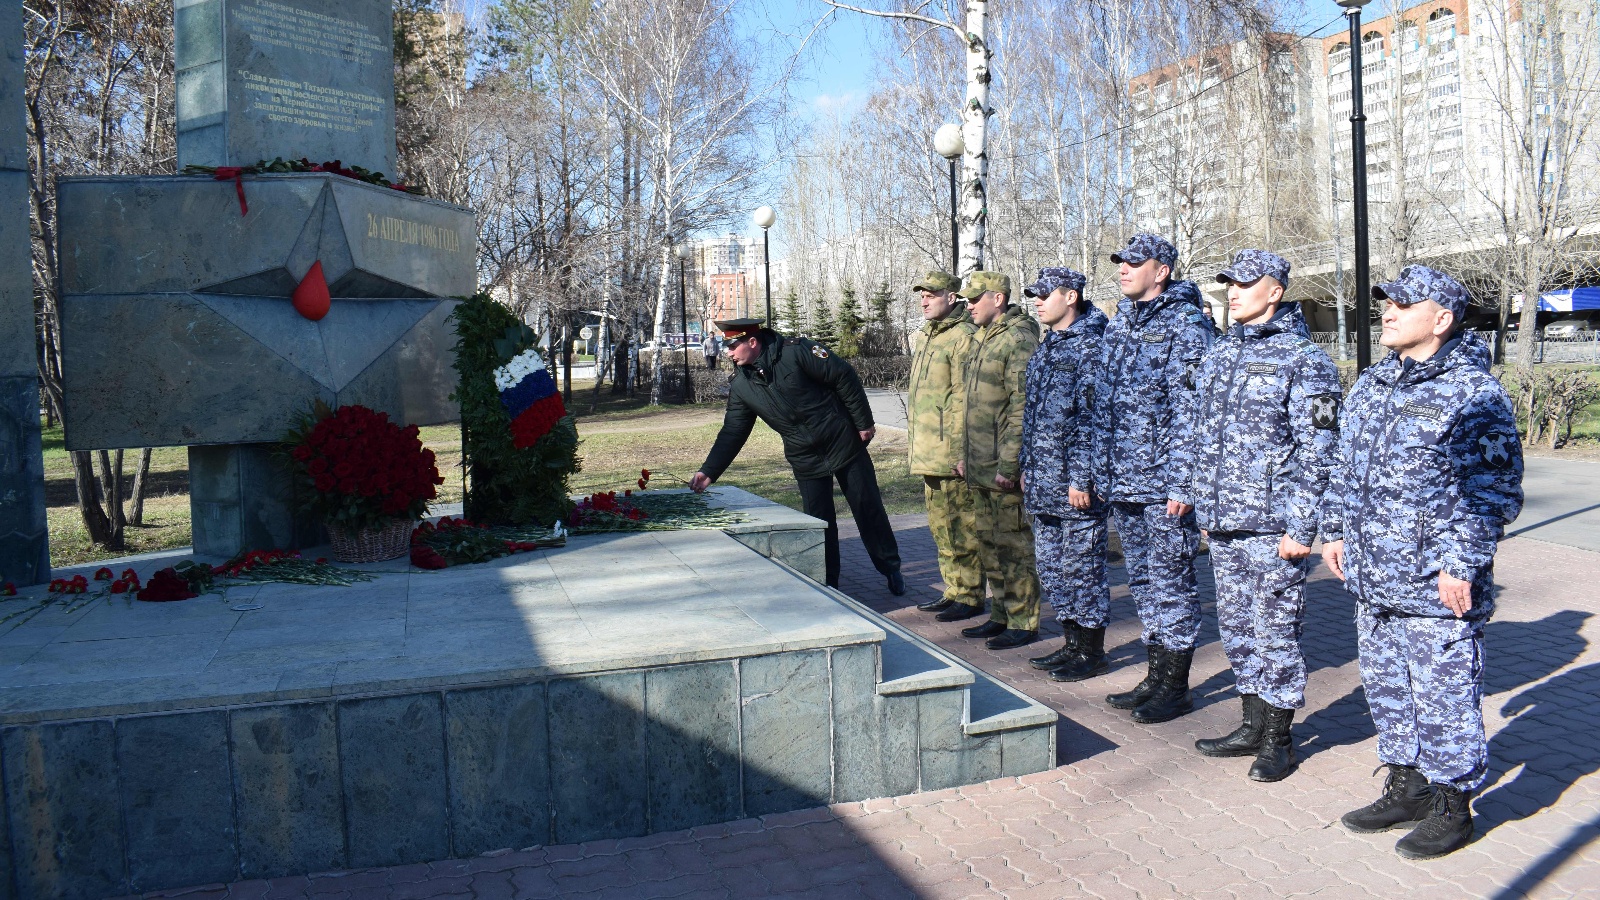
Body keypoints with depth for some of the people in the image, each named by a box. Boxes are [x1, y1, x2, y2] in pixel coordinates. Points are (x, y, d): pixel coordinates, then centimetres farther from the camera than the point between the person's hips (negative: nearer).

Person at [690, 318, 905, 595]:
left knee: (868, 509, 6)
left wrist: (863, 422, -11)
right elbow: (732, 433, 2)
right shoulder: (740, 385, -2)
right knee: (818, 521, 3)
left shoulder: (795, 351, -17)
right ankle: (827, 585, 16)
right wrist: (709, 471, -8)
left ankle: (891, 569, 23)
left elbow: (844, 377, -13)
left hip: (844, 442, -4)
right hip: (805, 459, 4)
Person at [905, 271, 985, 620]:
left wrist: (960, 450, -21)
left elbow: (964, 399, -18)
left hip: (950, 454, -10)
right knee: (941, 527, 16)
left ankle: (970, 597, 5)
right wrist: (916, 444, 22)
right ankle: (954, 590, 25)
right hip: (929, 455, 10)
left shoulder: (963, 337, -12)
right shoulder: (928, 336, 19)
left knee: (961, 527, -3)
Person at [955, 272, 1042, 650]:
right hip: (980, 468, 9)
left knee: (1014, 543, -1)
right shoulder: (981, 339, 17)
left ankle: (1024, 622, 8)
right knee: (989, 543, 15)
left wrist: (1008, 465, -21)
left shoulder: (1019, 339, -13)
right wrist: (965, 455, 20)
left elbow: (1022, 406, -19)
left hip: (1005, 468, -9)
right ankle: (1000, 615, 26)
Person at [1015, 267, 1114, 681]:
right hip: (1043, 481, 9)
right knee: (1051, 565, 14)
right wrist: (1028, 468, 18)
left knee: (1081, 564, 0)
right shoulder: (1046, 347, 16)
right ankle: (1072, 642, 26)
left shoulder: (1091, 344, -12)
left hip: (1074, 480, -9)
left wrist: (1081, 478, -20)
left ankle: (1092, 651, 12)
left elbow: (1091, 417, -17)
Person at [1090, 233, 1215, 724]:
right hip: (1123, 481, 8)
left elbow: (1191, 409, -15)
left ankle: (1176, 686, 13)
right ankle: (1157, 677, 26)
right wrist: (1103, 471, 14)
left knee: (1171, 581, 1)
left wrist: (1182, 481, -19)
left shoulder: (1186, 323, -9)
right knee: (1142, 581, 14)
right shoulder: (1119, 325, 14)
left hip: (1164, 481, -8)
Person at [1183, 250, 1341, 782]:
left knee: (1275, 629, 2)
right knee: (1236, 627, 14)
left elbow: (1316, 452, -11)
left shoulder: (1304, 360, -8)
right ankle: (1253, 725, 28)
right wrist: (1204, 510, 17)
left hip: (1272, 524, -7)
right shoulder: (1220, 355, 13)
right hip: (1222, 522, 7)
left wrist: (1300, 526, -16)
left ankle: (1279, 739, 15)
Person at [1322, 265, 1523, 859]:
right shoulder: (1372, 385, 11)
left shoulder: (1473, 393, -13)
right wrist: (1337, 531, 17)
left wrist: (1462, 564, -17)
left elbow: (1493, 492, -14)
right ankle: (1406, 787, 34)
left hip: (1435, 587, -8)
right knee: (1385, 686, 18)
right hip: (1372, 580, 8)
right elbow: (1346, 468, 20)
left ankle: (1453, 805, 21)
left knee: (1443, 695, 4)